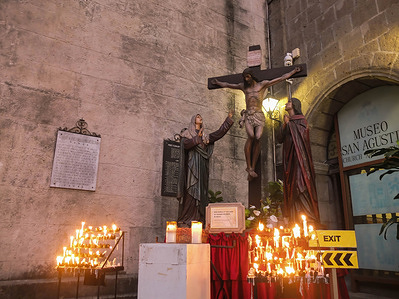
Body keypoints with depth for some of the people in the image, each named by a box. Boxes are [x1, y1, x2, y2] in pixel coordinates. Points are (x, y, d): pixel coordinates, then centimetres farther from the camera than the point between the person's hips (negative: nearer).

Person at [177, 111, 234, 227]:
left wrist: (229, 119, 14)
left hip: (202, 167, 6)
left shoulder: (205, 136, 24)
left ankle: (198, 220, -1)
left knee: (201, 193, -1)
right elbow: (185, 144, -10)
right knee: (190, 193, -13)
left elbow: (219, 132, 17)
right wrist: (197, 138, -23)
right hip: (192, 165, -5)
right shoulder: (187, 134, 9)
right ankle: (184, 221, -12)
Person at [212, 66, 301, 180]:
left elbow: (281, 78, 16)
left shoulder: (263, 84, 12)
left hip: (259, 116, -1)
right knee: (251, 136, -29)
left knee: (258, 138, -26)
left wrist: (294, 71, 16)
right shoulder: (243, 86, 19)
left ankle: (252, 168, -21)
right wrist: (217, 82, 45)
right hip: (248, 115, 1)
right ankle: (249, 166, -23)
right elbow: (227, 85, 34)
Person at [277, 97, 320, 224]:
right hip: (289, 156, 6)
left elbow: (302, 132, -11)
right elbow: (280, 138, 12)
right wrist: (284, 124, 0)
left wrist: (289, 123, -3)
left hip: (298, 155, -5)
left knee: (300, 182, -15)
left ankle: (309, 220, -15)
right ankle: (295, 221, -1)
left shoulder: (300, 119, 6)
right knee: (291, 184, -1)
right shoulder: (286, 121, 22)